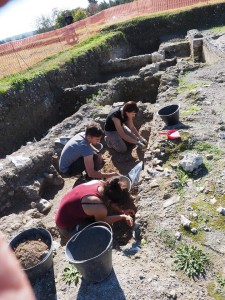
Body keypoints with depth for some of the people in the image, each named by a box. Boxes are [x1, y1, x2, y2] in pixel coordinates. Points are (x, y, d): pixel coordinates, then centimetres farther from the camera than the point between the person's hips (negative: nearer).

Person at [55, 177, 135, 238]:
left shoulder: (100, 183, -19)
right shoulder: (100, 208, -38)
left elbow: (107, 201, 3)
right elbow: (102, 221, -13)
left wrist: (122, 211, 0)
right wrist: (123, 217, -8)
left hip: (70, 206, 7)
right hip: (67, 226, -7)